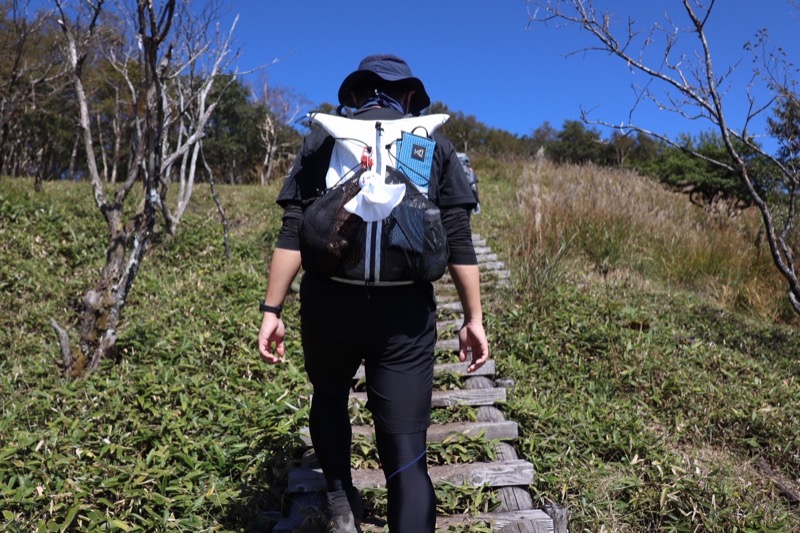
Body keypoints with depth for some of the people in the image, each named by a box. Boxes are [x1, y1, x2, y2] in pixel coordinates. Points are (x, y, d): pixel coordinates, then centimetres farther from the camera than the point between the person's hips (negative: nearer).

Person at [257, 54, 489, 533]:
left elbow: (293, 233, 0)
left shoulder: (322, 141, 10)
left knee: (330, 398, 30)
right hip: (405, 308, 0)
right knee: (407, 452, 5)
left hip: (330, 300, 1)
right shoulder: (435, 144, 10)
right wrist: (474, 318, 6)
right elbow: (459, 240, 2)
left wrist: (272, 310, 2)